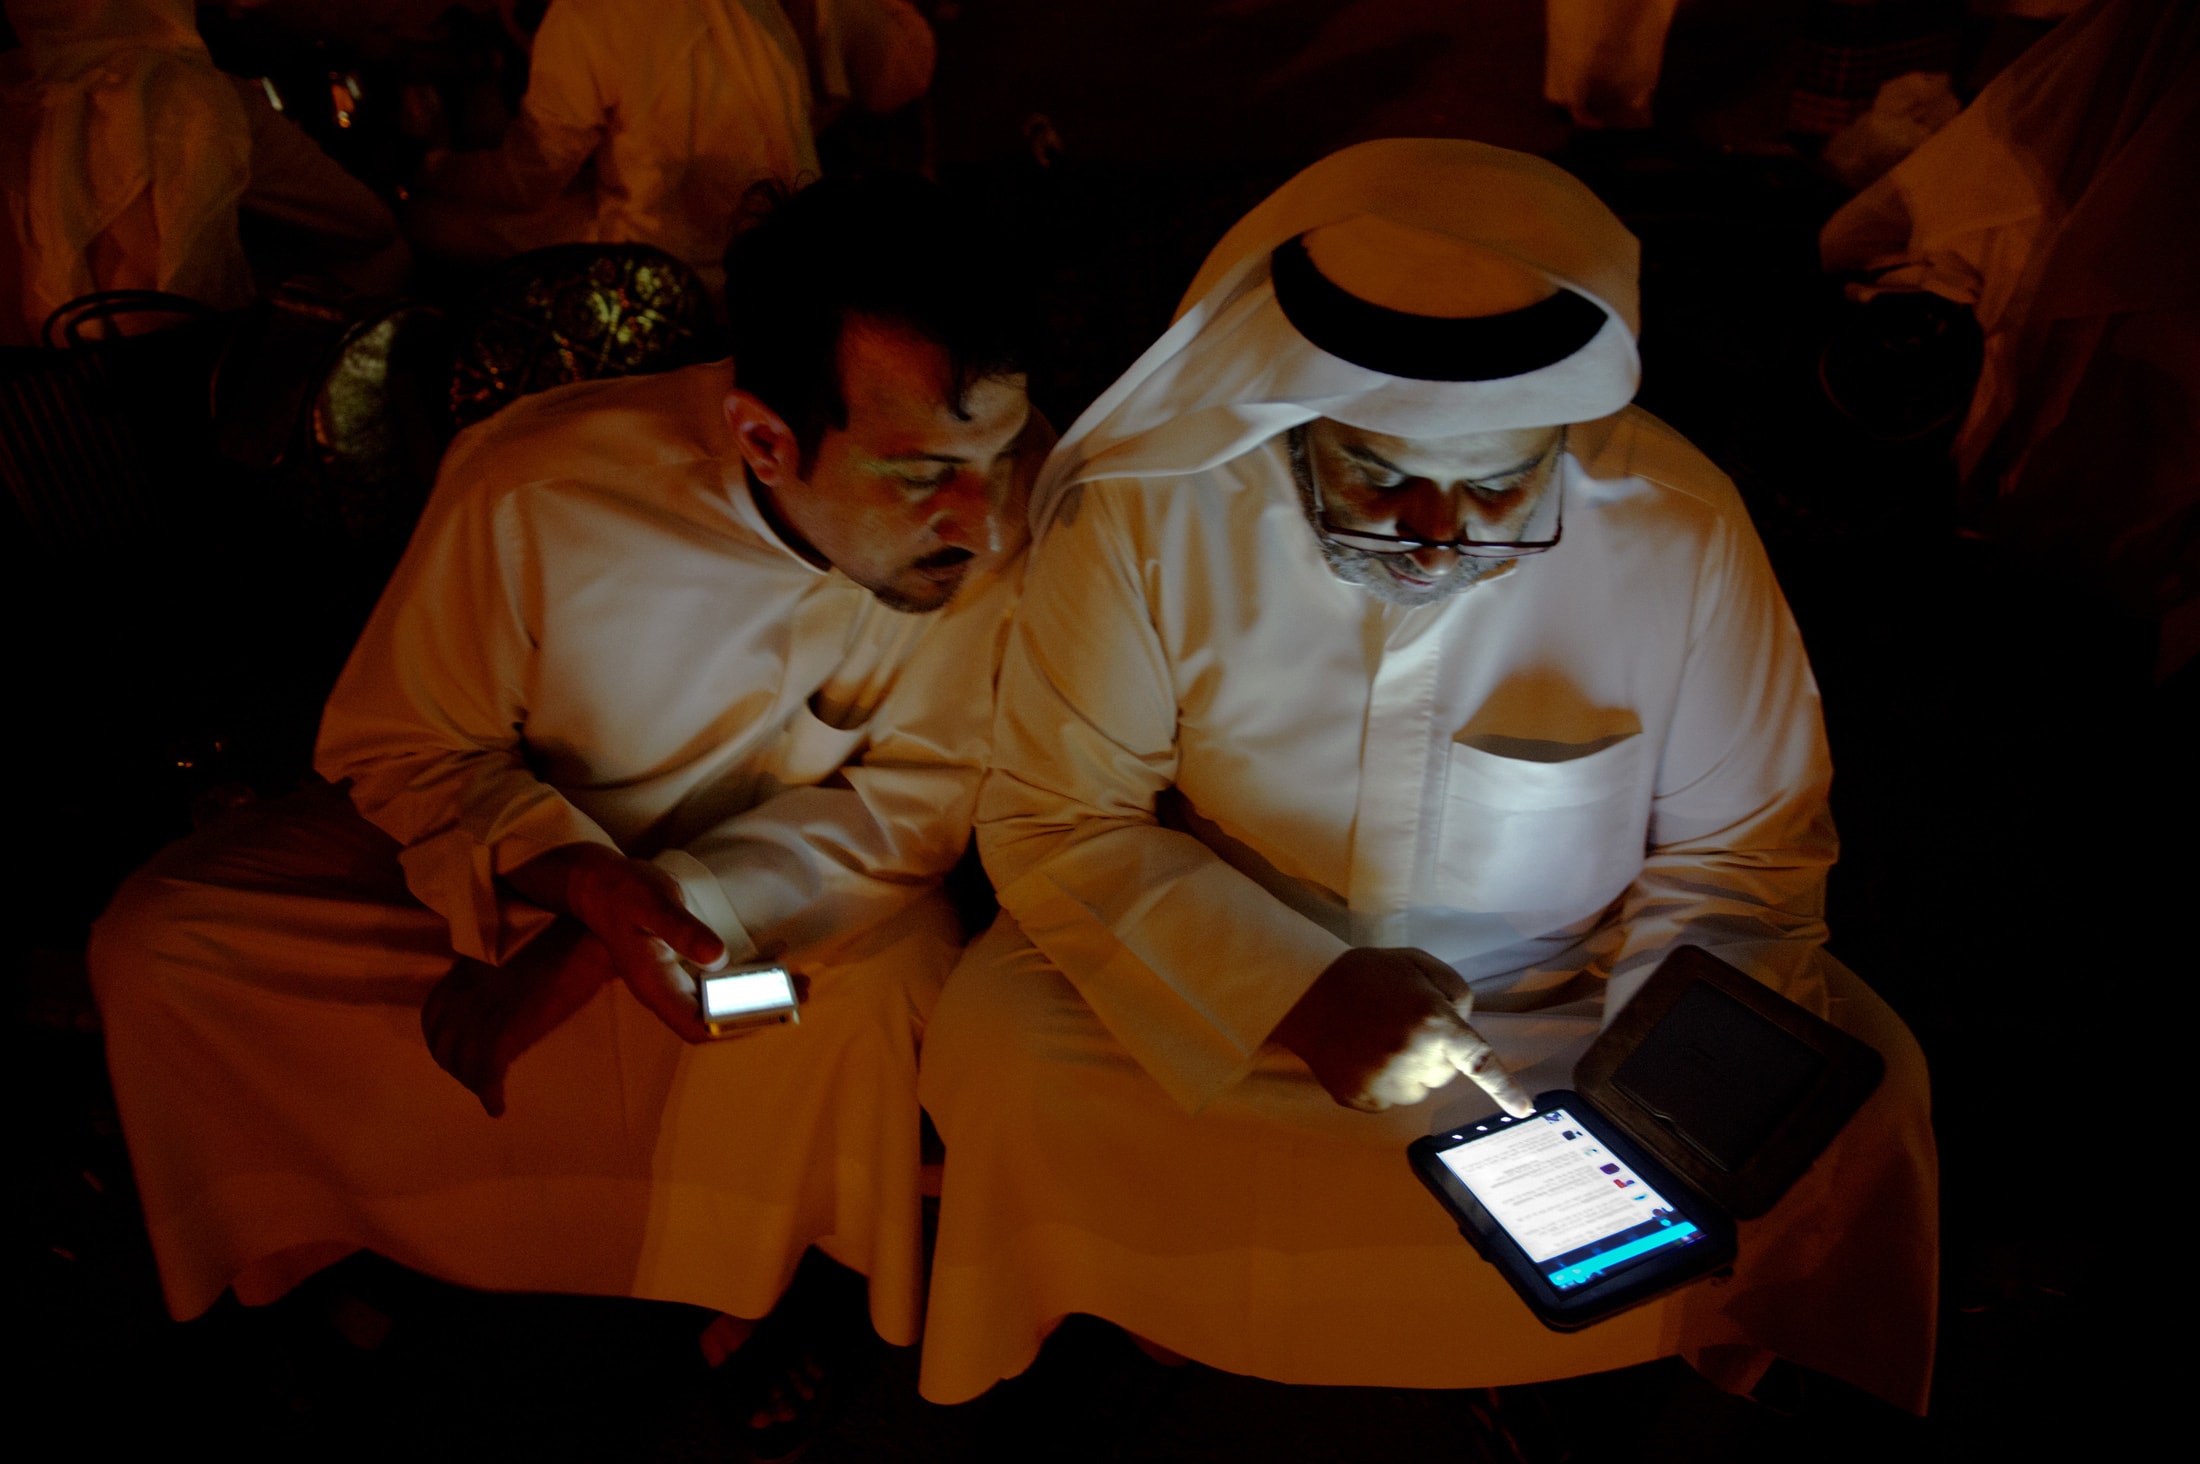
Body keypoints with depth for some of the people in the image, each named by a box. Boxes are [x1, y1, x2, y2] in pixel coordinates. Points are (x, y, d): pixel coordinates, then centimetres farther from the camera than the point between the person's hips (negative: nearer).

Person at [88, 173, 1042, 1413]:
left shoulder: (1014, 492, -27)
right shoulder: (536, 501, -27)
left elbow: (923, 793, -20)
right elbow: (398, 747, -10)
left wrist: (599, 947, -27)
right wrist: (574, 877, -33)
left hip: (792, 878, 0)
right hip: (512, 844, 1)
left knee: (867, 998, -32)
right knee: (161, 947, -12)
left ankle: (785, 1292, 2)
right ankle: (326, 1266, 15)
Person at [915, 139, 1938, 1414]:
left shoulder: (1683, 528, -17)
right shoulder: (1147, 505, -21)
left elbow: (1745, 854, -3)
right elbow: (1052, 818, -14)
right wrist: (1296, 992, -27)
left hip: (1576, 994, 2)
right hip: (1231, 967, -1)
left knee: (1858, 1092, -14)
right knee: (1005, 1048, -24)